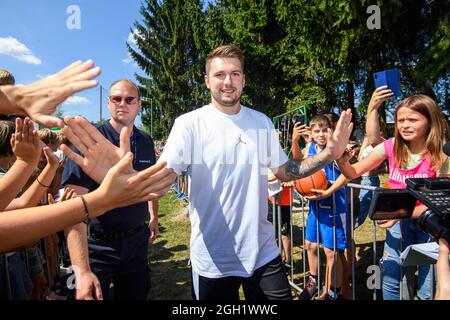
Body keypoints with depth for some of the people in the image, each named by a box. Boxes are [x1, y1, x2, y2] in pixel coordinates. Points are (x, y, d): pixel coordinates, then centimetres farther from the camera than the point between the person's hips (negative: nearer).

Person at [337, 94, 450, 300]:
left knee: (428, 291, 5)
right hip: (398, 220, 2)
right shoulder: (392, 147, -9)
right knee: (390, 279, 6)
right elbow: (353, 172, -12)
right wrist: (340, 159, -34)